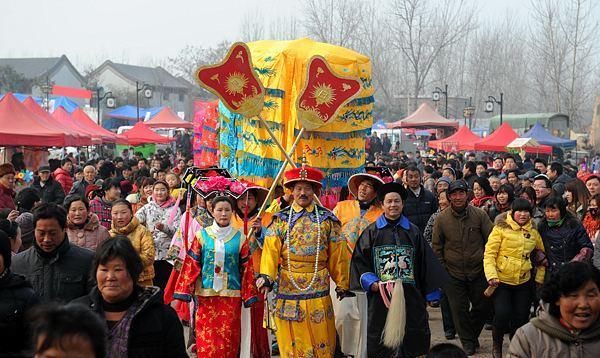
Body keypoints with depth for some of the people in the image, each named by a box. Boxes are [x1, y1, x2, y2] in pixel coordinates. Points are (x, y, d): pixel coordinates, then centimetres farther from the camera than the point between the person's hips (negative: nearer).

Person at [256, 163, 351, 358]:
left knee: (321, 342, 3)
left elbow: (337, 255, 6)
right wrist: (266, 275, -22)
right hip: (288, 288, 0)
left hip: (319, 289, 0)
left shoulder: (327, 219, 5)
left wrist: (342, 284, 7)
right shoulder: (281, 219, 5)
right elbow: (271, 249, -7)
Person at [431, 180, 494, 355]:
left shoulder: (480, 214, -4)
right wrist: (441, 268, 1)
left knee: (483, 306, 9)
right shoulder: (441, 219, -3)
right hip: (453, 273, 0)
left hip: (478, 271, 0)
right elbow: (436, 246, 5)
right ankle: (467, 342, 20)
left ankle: (472, 335, 33)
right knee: (459, 309, 4)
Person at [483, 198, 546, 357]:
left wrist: (539, 278, 12)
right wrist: (491, 275, -21)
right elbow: (489, 254, -11)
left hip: (523, 283, 4)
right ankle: (497, 345, 10)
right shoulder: (501, 229, -9)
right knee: (502, 314, -16)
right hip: (501, 281, -4)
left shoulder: (533, 232, 5)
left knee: (521, 318, 7)